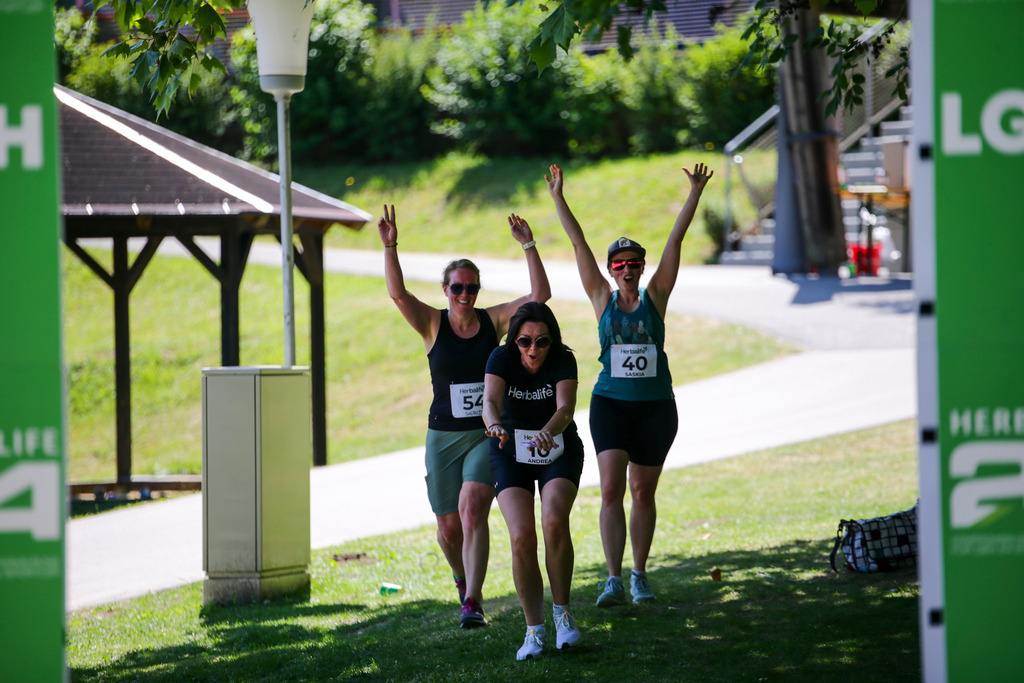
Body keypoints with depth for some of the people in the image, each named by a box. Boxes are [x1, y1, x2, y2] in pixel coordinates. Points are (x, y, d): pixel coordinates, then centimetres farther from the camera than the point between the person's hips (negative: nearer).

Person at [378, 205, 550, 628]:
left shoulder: (494, 320, 3)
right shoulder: (432, 324, 0)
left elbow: (540, 294, -4)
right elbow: (397, 294, -15)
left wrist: (528, 246, -13)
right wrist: (390, 248, -27)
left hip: (487, 435, -1)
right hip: (444, 436, 1)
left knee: (473, 510, -20)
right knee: (449, 527, 7)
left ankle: (472, 603, -25)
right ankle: (463, 579, 39)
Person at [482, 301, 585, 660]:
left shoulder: (563, 361, -17)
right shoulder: (502, 358, -15)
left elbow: (566, 407, -32)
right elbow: (490, 401, -31)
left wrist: (548, 431, -55)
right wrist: (495, 425, -54)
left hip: (559, 452, -1)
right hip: (511, 455, 1)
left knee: (554, 522, -28)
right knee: (521, 536, -18)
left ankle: (562, 613, -9)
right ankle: (534, 630, -6)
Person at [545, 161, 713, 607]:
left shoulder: (655, 297, 4)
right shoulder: (603, 299, 4)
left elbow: (675, 240, 2)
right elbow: (578, 243, 2)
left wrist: (695, 194, 0)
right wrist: (557, 198, 1)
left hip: (656, 405, 1)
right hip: (610, 403, -1)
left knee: (643, 491, 8)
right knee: (611, 488, -12)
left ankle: (640, 575, 20)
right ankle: (614, 579, -15)